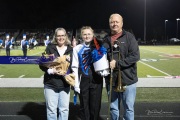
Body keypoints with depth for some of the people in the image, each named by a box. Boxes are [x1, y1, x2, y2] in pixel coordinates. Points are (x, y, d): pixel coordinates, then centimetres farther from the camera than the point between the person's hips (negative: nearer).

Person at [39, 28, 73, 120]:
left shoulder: (70, 50, 6)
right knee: (51, 109, 6)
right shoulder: (50, 48, 1)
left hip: (65, 84, 2)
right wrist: (50, 70, -18)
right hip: (51, 84, -1)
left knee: (64, 109, 8)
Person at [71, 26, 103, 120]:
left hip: (96, 80, 1)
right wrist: (76, 84, -6)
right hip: (83, 80, 0)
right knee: (84, 106, 12)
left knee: (95, 105, 11)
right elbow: (75, 67, -3)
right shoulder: (77, 48, -2)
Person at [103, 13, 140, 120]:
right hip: (111, 80, 4)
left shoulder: (129, 37, -4)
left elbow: (135, 56, -13)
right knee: (113, 108, 14)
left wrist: (117, 63, -18)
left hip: (127, 80, -3)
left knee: (129, 108, 7)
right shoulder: (106, 40, 8)